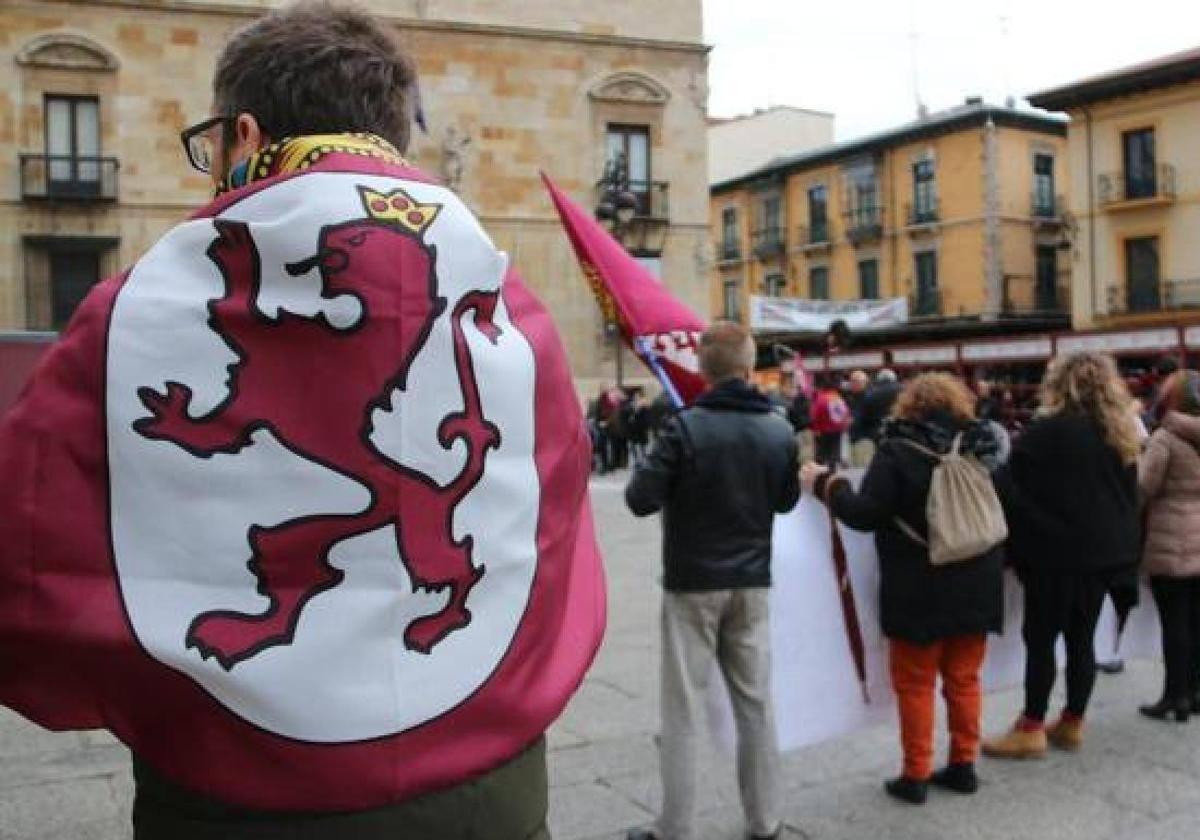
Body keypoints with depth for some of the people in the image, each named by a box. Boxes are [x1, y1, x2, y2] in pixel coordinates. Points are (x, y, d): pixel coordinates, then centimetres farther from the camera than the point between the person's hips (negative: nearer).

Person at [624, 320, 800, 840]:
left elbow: (640, 500, -16)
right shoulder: (779, 431, 0)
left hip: (692, 583, -4)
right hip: (751, 582, 4)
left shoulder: (687, 427, -16)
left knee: (684, 708, 3)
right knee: (755, 701, 12)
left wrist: (663, 472, 3)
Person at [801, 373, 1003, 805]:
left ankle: (916, 775, 11)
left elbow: (865, 514, -15)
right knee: (964, 679, 15)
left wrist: (826, 485, -2)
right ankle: (963, 765, 22)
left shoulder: (898, 450, -12)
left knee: (916, 684, 6)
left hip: (920, 590, -5)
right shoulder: (982, 446, 3)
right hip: (976, 585, 5)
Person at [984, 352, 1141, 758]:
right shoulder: (1120, 434, 10)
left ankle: (1031, 730, 4)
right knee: (1082, 637, 12)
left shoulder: (1048, 430, -14)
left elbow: (1010, 485, -10)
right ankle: (1072, 723, 20)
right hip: (1105, 549, 7)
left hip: (1058, 550, -7)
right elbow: (1128, 494, 17)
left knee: (1040, 638, 0)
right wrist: (1123, 541, 22)